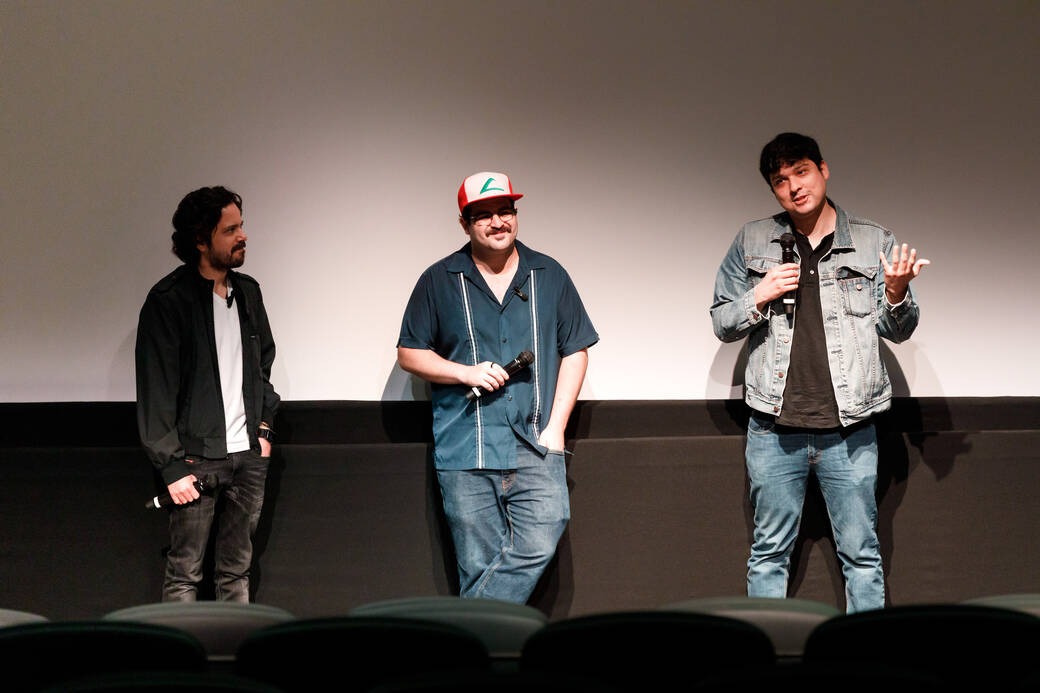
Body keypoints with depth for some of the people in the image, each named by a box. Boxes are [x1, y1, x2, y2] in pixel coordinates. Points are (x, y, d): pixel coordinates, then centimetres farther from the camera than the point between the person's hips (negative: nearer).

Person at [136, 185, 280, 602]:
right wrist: (171, 465, -15)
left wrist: (264, 425, 13)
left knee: (237, 570, 10)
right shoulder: (168, 300, -10)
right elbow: (156, 391, -11)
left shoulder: (247, 291, 10)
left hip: (248, 454, 6)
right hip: (198, 457, -6)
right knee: (184, 574, -2)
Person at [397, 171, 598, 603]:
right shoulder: (439, 282, 7)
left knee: (539, 543, -16)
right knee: (478, 564, -1)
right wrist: (466, 373, -8)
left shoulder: (549, 276, 11)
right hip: (465, 451, -1)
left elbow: (575, 351, 12)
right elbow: (409, 353, 10)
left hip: (535, 446, 1)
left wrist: (555, 427, 1)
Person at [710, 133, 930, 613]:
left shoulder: (873, 242, 5)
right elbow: (722, 324, 10)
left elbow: (898, 330, 8)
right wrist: (760, 298, -10)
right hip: (774, 429, 1)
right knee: (769, 553, 6)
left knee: (861, 554, 3)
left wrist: (896, 294, -14)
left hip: (849, 430, 0)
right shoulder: (752, 243, 7)